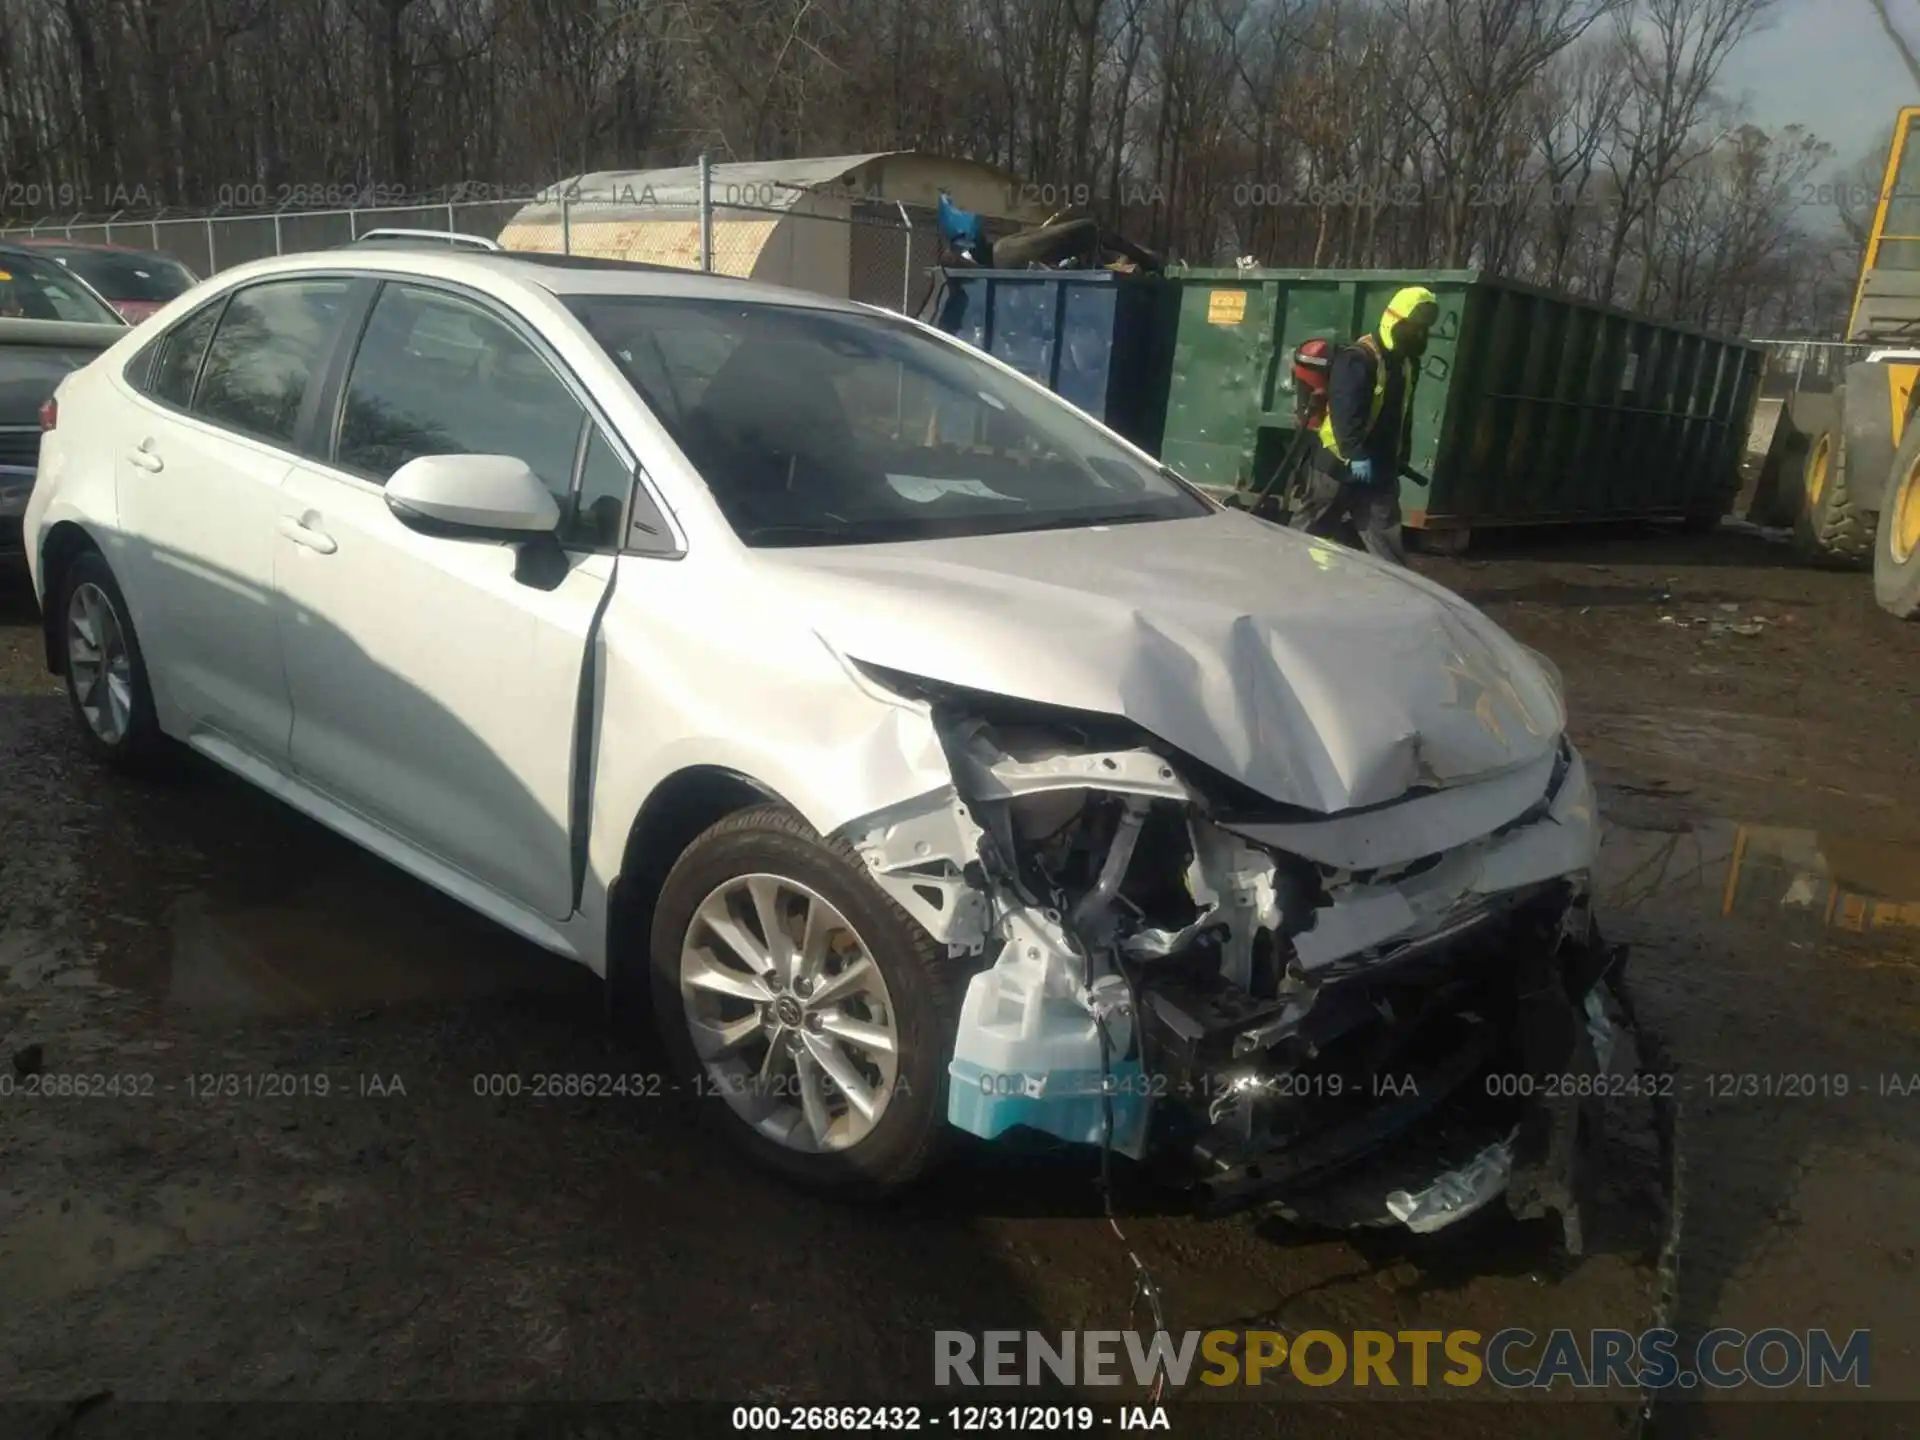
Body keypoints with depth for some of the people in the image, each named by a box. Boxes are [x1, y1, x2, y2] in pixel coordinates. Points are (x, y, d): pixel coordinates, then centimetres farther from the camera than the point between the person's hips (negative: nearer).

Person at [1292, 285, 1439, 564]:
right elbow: (1344, 412, -24)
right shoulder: (1359, 358, -16)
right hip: (1342, 462, -7)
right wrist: (1356, 454, -28)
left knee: (1385, 537, 5)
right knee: (1312, 528, 6)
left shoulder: (1406, 363, 11)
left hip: (1379, 468, 7)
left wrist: (1401, 458, 16)